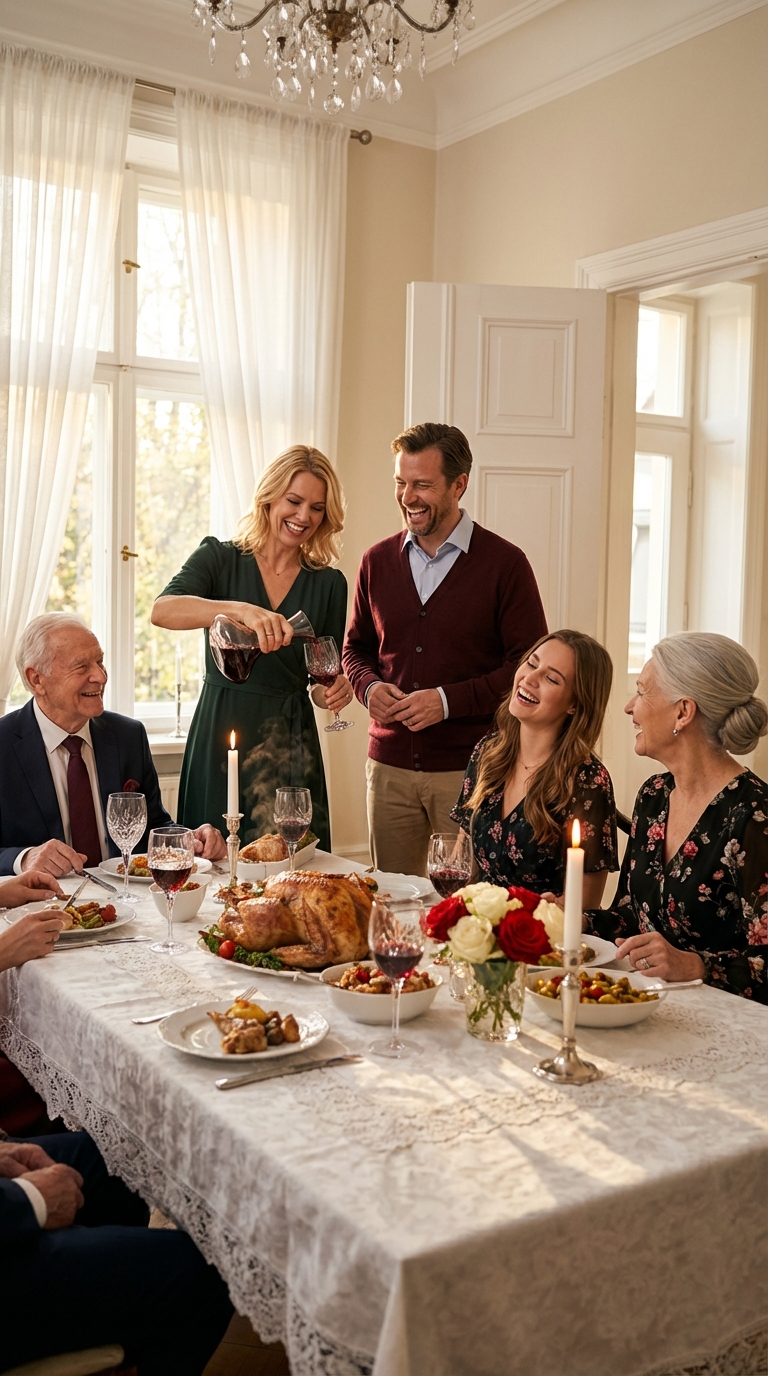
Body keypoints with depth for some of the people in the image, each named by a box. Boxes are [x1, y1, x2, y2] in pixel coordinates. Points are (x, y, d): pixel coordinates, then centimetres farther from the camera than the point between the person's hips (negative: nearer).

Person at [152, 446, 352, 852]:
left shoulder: (329, 583, 7)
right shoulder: (219, 557, 0)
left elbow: (322, 682, 11)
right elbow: (162, 610, -20)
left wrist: (333, 693, -12)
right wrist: (241, 610, -34)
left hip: (291, 745, 2)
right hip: (220, 737, -2)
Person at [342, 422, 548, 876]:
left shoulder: (504, 563, -4)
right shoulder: (378, 561, 9)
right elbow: (356, 648, 20)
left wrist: (449, 700, -16)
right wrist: (370, 687, -2)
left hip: (470, 769, -4)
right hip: (389, 766, 4)